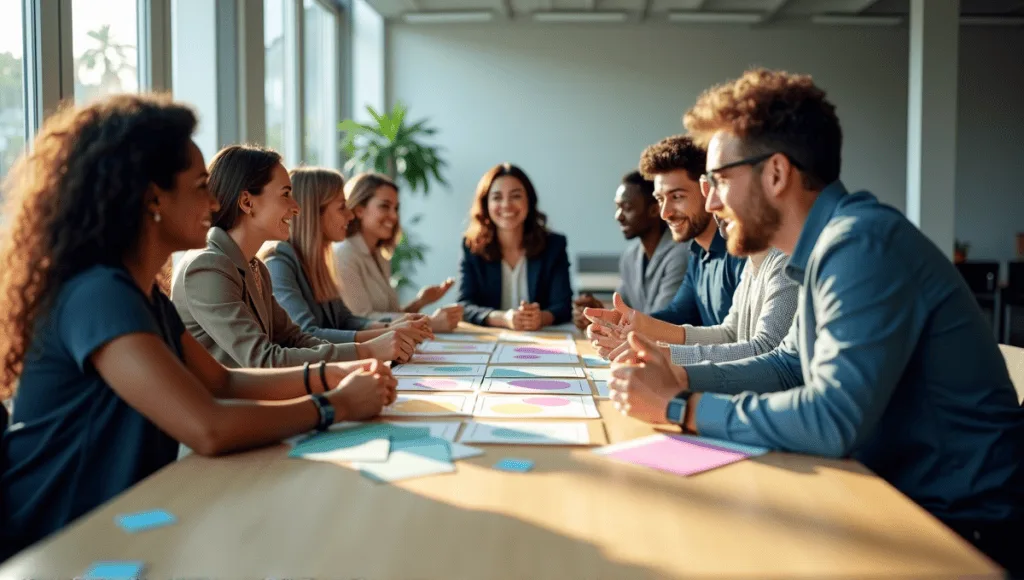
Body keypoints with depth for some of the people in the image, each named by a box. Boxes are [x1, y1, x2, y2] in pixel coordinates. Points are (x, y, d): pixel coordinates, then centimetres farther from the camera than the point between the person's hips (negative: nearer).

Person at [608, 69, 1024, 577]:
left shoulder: (862, 245, -25)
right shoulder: (834, 241, 6)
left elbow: (832, 419, -32)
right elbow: (790, 365, 15)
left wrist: (679, 408, -22)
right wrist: (679, 376, 1)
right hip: (899, 491, 8)